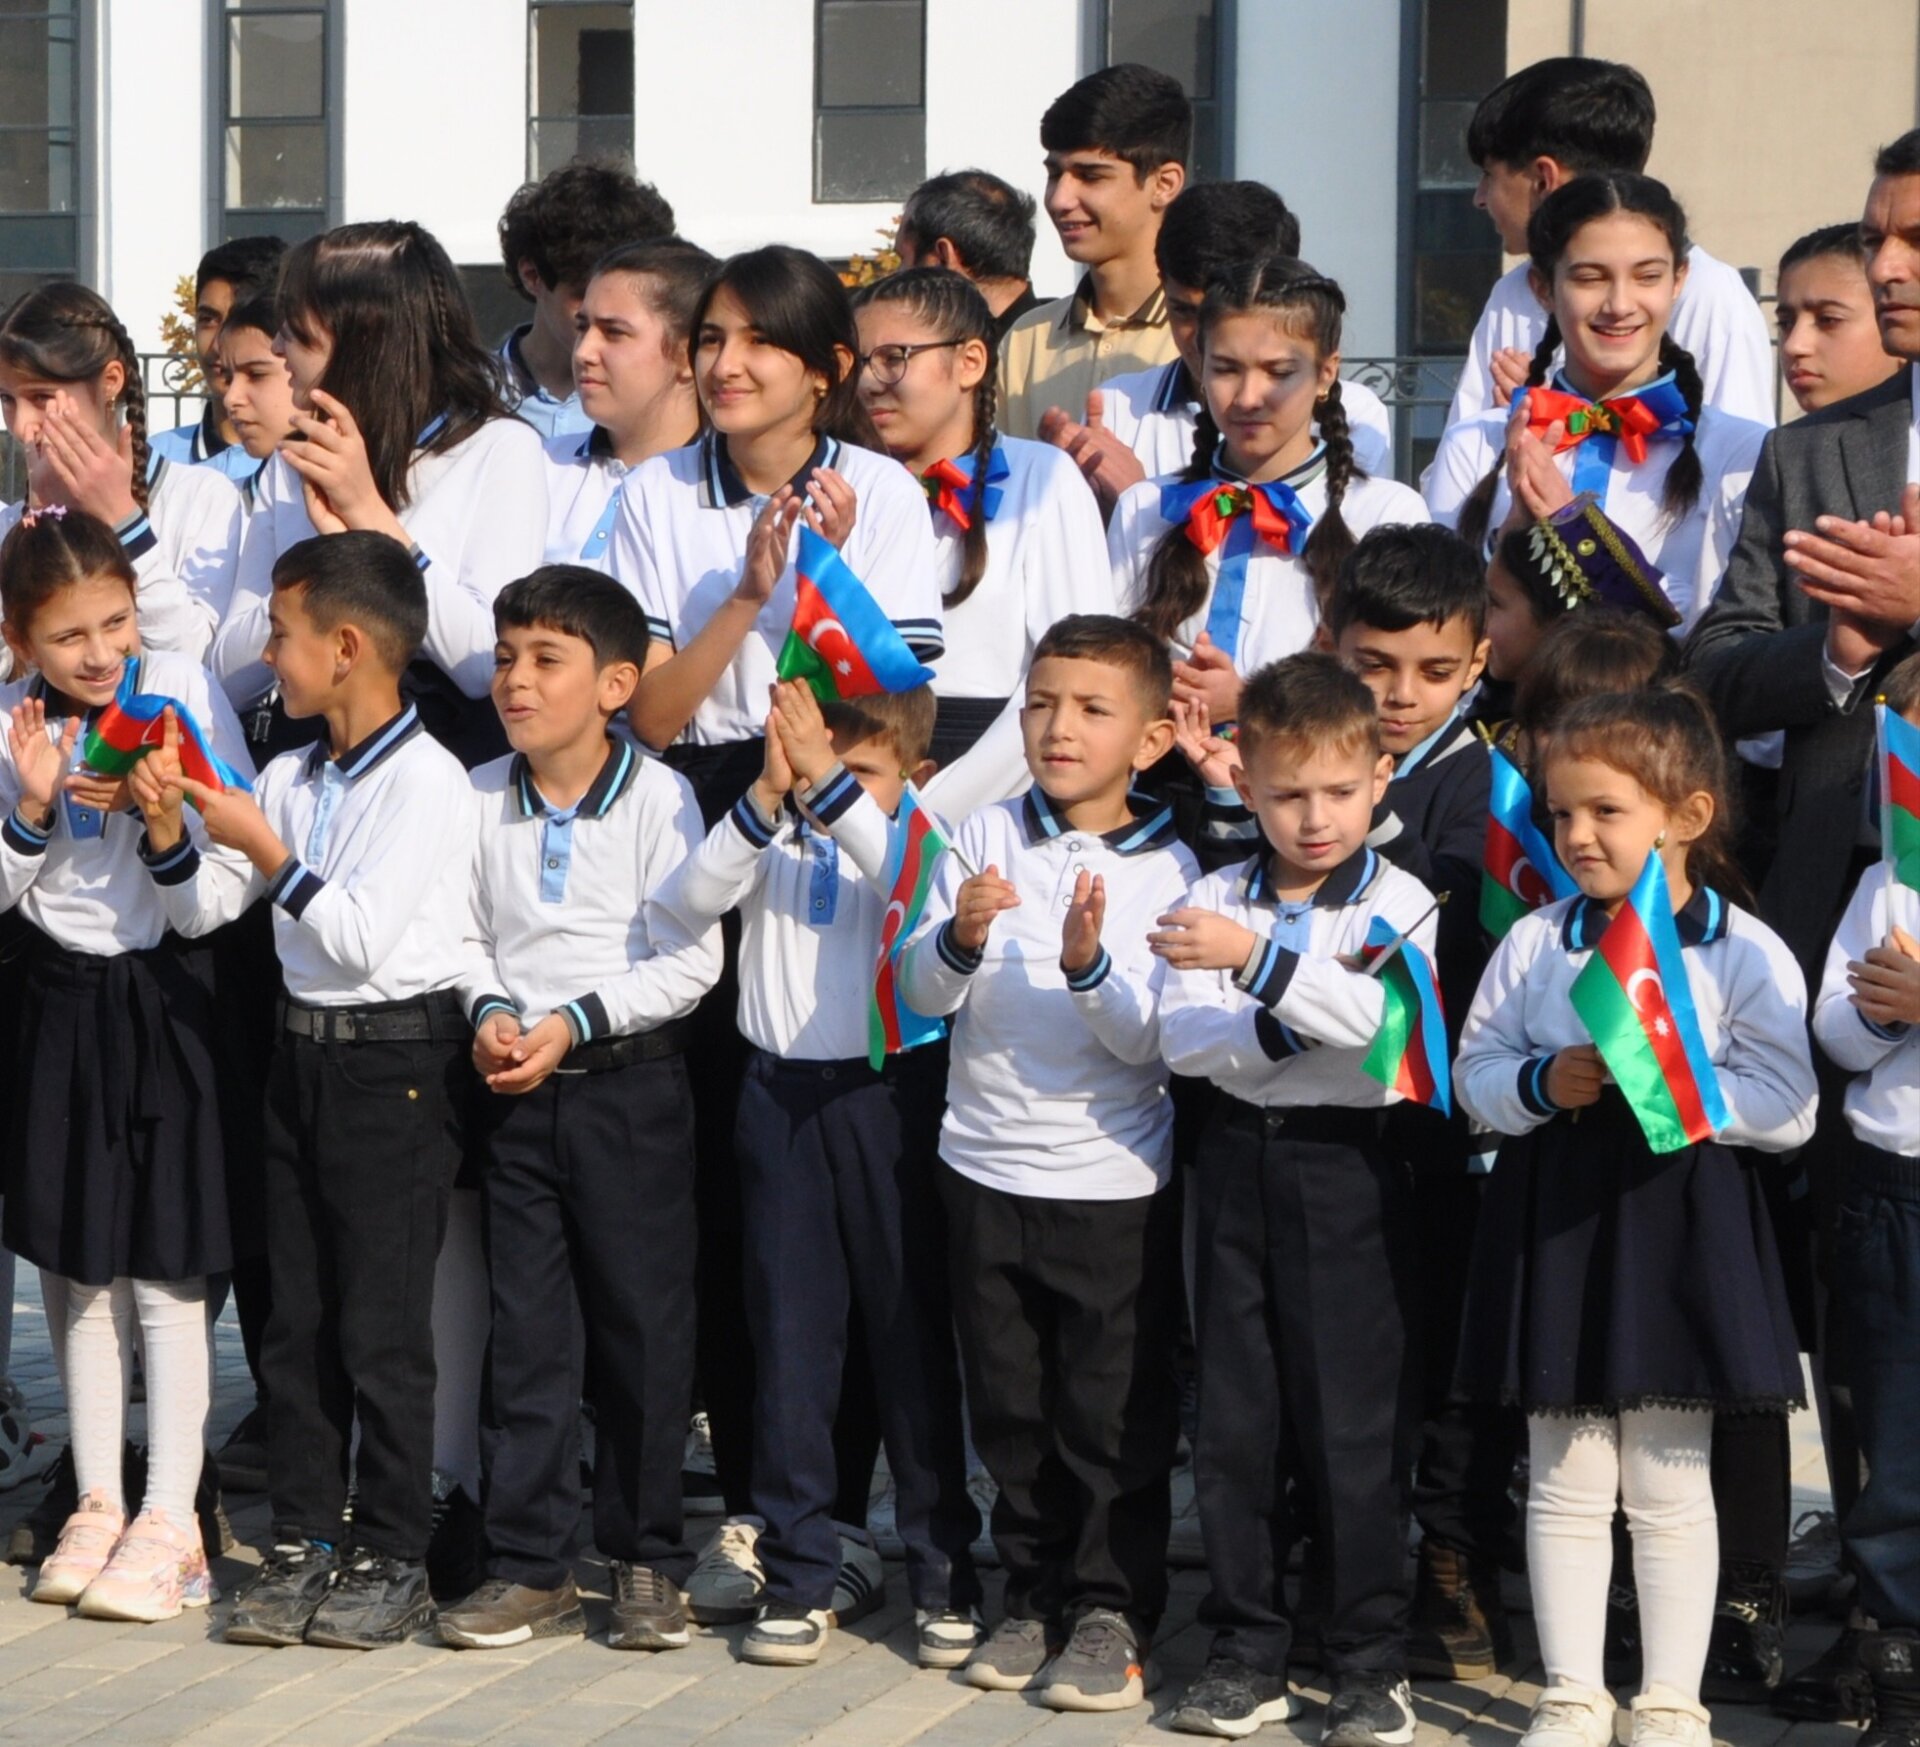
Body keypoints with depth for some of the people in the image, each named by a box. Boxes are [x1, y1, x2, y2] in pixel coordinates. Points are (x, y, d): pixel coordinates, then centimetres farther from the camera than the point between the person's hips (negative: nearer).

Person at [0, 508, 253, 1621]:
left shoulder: (184, 694, -9)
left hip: (165, 1004, -4)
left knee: (165, 1272, -3)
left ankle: (171, 1523, 3)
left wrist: (161, 823, -27)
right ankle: (99, 1504, 20)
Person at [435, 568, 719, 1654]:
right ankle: (532, 1565, 11)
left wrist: (575, 1020, -17)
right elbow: (468, 935, 11)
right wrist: (489, 1013, -8)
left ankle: (647, 1561, 13)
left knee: (644, 1324, 3)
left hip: (630, 1085, -4)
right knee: (527, 1329, 6)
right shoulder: (483, 798, 4)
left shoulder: (657, 798, -9)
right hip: (519, 1092, 4)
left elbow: (692, 961, -11)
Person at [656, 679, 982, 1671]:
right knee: (789, 1337, 6)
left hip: (893, 1094, -2)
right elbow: (691, 900, -12)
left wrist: (829, 785, -29)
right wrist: (768, 796, -24)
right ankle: (801, 1575, 13)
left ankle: (944, 1573, 13)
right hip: (782, 1096, 2)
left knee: (914, 1333, 4)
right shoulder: (771, 838, 5)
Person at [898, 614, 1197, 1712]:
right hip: (986, 1169, 3)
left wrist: (1090, 967, -29)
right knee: (1011, 1405, 12)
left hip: (1115, 1180, -3)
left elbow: (1149, 1042, -12)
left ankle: (1116, 1609, 13)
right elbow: (921, 993, -4)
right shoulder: (986, 842, 1)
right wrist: (961, 937, -24)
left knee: (1116, 1413, 3)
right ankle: (1038, 1593, 25)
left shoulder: (1169, 870, -6)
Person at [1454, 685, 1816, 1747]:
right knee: (1567, 1483, 9)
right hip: (1556, 1218, 3)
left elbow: (1788, 1108, -8)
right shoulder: (1534, 944, 5)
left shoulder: (1747, 954, -4)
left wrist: (1674, 1081, -19)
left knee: (1668, 1489, 4)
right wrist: (1542, 1084, -13)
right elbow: (1476, 1075, 7)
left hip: (1680, 1227, -3)